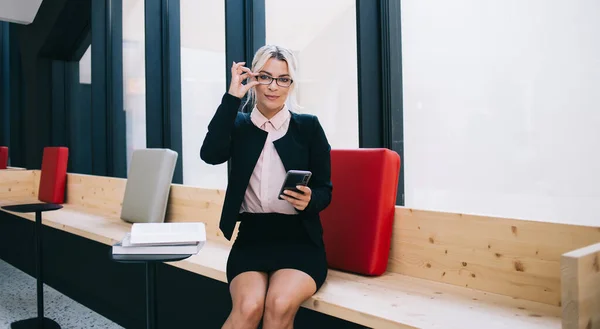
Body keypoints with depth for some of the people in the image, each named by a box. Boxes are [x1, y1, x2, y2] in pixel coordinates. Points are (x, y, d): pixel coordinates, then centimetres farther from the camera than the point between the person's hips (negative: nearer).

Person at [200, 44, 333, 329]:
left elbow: (325, 190, 3)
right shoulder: (238, 125, 8)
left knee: (280, 305, -29)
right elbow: (210, 154, -13)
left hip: (300, 239, -1)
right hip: (251, 237, 1)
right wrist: (232, 97, -11)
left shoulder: (308, 127, 3)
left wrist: (309, 200, -20)